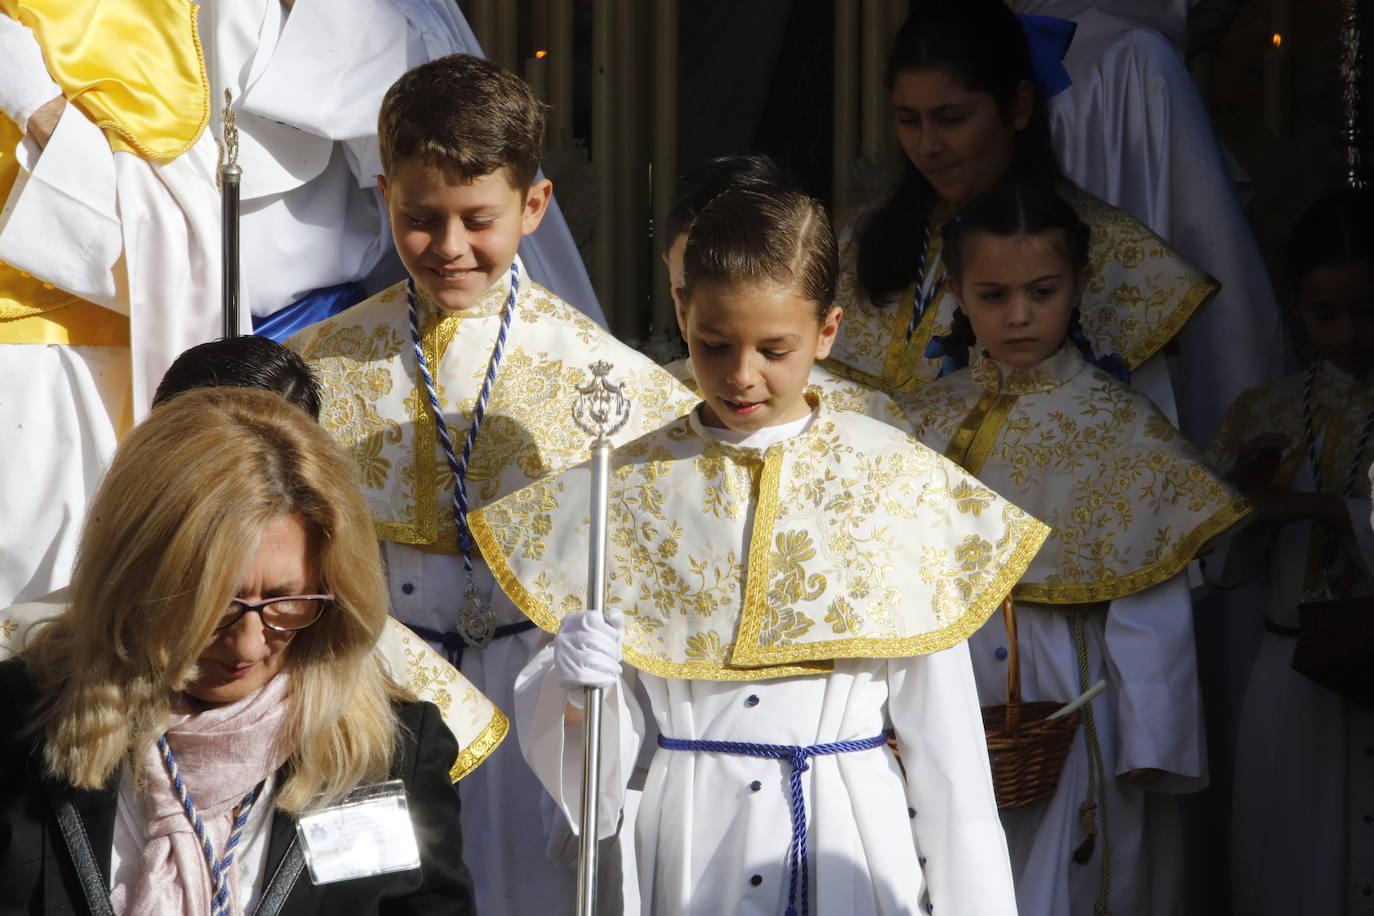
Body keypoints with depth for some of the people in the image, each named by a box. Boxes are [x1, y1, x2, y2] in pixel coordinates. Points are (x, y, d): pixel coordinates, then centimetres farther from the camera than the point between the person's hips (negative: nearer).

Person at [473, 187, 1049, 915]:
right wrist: (575, 683, -18)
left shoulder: (899, 483, -1)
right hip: (688, 836, 1)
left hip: (854, 830, -1)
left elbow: (940, 726, 2)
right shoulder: (626, 487, 1)